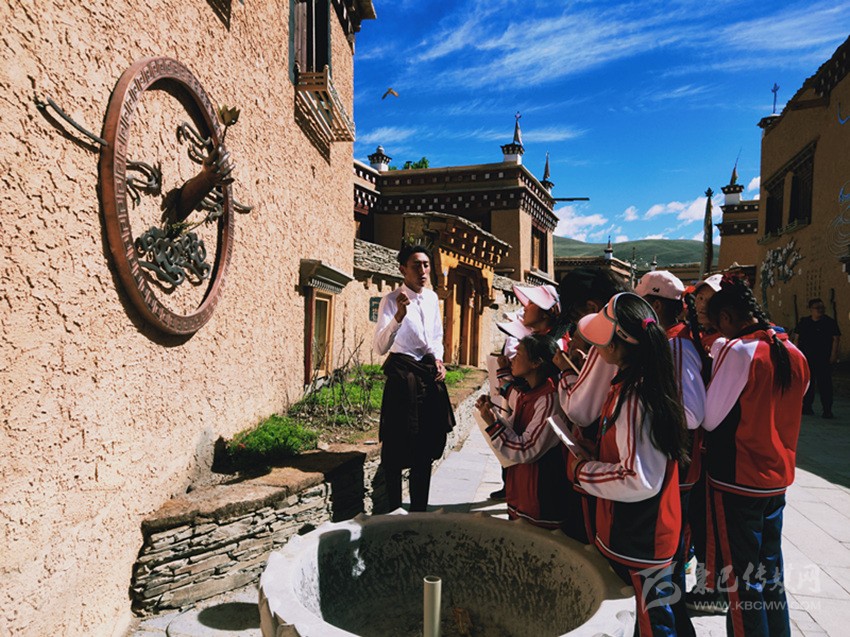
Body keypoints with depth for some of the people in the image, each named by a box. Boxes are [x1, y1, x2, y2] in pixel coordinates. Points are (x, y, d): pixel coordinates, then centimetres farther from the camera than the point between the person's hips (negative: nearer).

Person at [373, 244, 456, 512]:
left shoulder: (432, 298, 7)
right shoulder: (391, 301, -13)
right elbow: (379, 348, -25)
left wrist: (438, 359, 3)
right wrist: (399, 316, -38)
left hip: (430, 374, 7)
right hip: (403, 376, -6)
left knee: (425, 448, 14)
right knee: (398, 450, 0)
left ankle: (419, 509, 29)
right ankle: (393, 512, 17)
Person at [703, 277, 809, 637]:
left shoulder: (737, 351, -19)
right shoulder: (794, 354, 3)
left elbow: (709, 419, -16)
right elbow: (780, 412, 14)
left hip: (736, 482, -7)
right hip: (777, 479, 7)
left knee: (741, 580, 6)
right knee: (770, 571, 20)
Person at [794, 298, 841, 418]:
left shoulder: (830, 322, 1)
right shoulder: (804, 322, 8)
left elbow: (836, 339, -1)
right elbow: (796, 338, 12)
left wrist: (833, 355, -9)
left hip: (824, 359, -3)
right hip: (806, 358, 3)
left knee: (825, 383, -6)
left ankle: (827, 410, -3)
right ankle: (807, 406, 21)